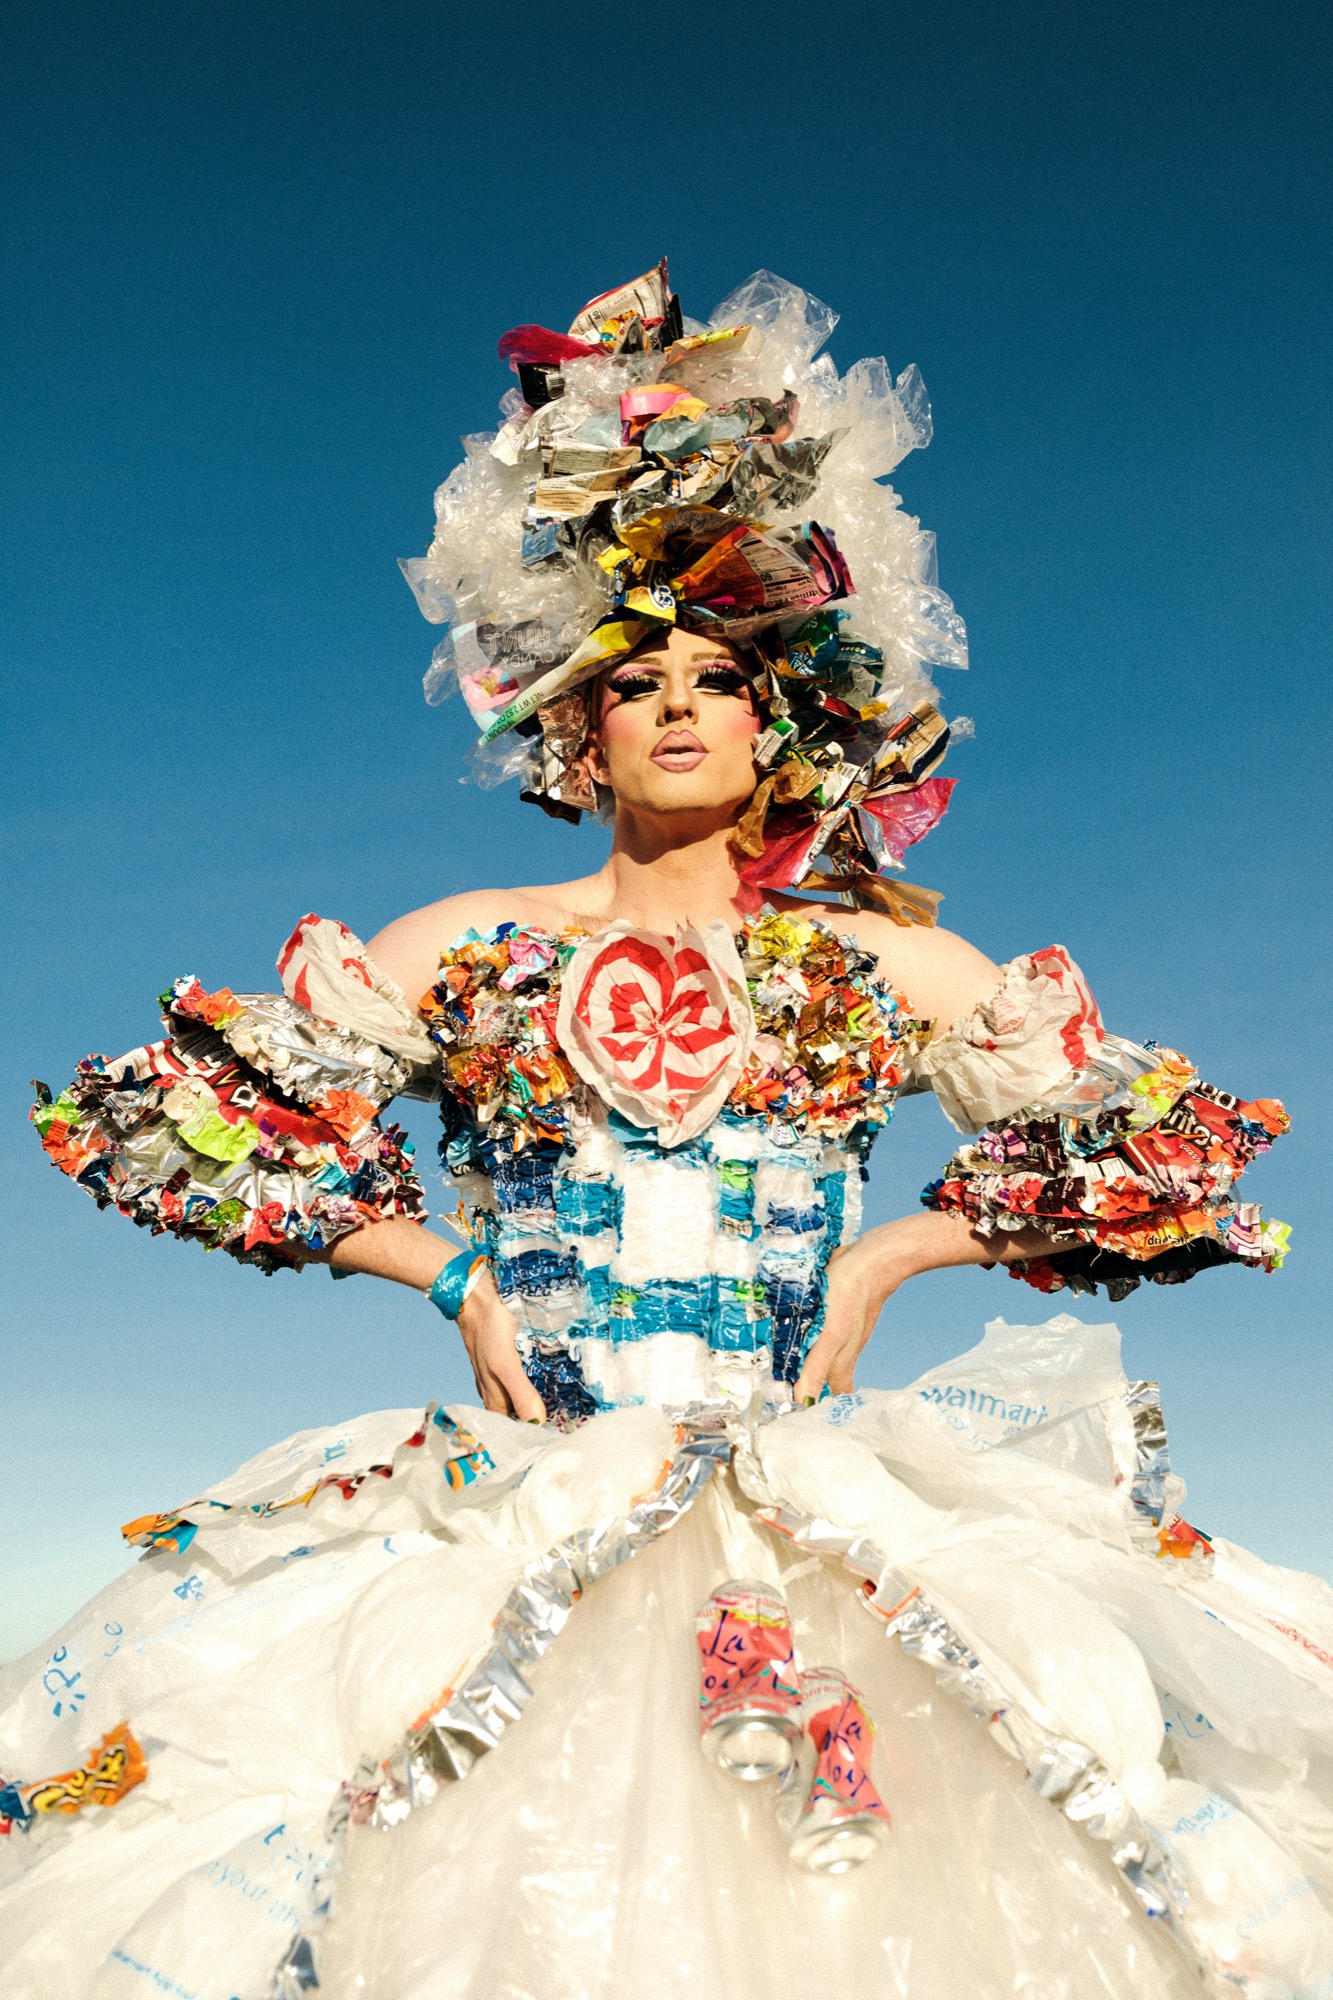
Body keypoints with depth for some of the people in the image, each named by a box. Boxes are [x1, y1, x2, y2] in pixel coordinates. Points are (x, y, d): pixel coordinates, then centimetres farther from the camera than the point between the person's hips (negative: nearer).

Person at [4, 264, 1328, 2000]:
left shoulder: (884, 960, 11)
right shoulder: (467, 948, 11)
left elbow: (1164, 1151, 14)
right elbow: (166, 1113, 11)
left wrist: (884, 1258, 3)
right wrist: (448, 1272, 3)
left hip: (817, 1511, 1)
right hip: (519, 1514, 0)